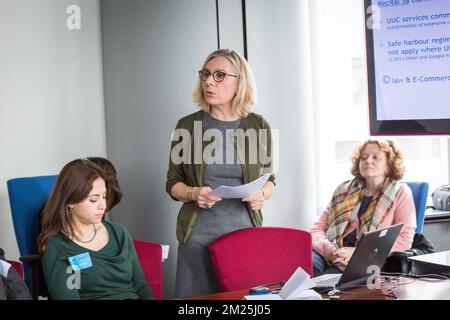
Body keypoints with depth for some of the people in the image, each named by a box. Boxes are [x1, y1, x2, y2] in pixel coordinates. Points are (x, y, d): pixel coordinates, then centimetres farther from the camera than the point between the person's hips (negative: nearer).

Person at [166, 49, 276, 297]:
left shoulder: (258, 126, 3)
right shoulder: (187, 126, 1)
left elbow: (269, 178, 13)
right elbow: (173, 183, 7)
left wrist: (262, 194, -8)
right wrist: (193, 193, -13)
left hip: (245, 229, 1)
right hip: (199, 232, 0)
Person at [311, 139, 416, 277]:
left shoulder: (400, 193, 11)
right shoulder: (344, 189, 22)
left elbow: (405, 239, -2)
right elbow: (318, 228, 18)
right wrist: (329, 249, -6)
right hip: (327, 255, 4)